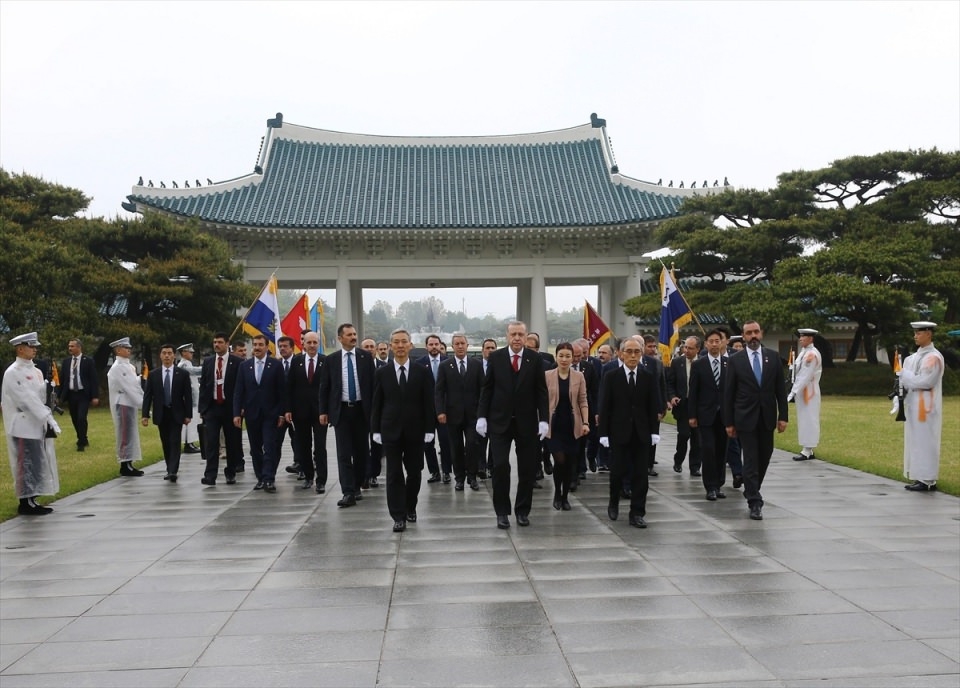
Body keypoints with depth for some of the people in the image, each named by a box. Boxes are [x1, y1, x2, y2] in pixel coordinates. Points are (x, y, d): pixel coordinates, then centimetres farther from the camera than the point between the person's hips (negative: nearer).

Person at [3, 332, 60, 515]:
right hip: (23, 427, -8)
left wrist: (48, 420, 1)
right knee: (27, 464, -3)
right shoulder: (13, 372, -12)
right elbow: (27, 399, -18)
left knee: (37, 464, 11)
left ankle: (31, 500, 19)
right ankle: (25, 503, 4)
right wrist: (48, 419, -21)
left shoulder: (35, 371, 13)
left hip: (37, 426, 8)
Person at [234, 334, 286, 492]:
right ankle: (261, 478, 16)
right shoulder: (244, 366, 6)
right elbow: (238, 391, 5)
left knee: (270, 448, -8)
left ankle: (269, 479, -7)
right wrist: (237, 413, -2)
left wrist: (281, 413, -6)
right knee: (255, 449, 8)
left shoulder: (276, 365, -1)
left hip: (270, 414, -3)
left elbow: (282, 391, -1)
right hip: (251, 413, 3)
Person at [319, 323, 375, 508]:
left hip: (361, 409, 1)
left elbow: (373, 383, 3)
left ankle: (357, 487, 23)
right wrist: (323, 411, 1)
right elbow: (324, 387, 6)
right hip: (341, 410, -1)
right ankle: (348, 493, -6)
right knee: (344, 453, -5)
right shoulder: (331, 359, 2)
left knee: (361, 451, 8)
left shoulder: (366, 357, 2)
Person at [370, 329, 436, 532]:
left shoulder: (422, 372, 1)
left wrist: (429, 429, -5)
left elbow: (429, 402, 0)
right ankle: (398, 516, 2)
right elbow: (376, 404, 4)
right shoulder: (381, 373, 3)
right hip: (390, 431, 0)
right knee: (394, 474, -1)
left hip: (415, 431, 0)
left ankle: (410, 508, 28)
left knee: (414, 472, 9)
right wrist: (375, 430, -1)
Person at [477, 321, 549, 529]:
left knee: (527, 469, 6)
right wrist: (482, 416, -4)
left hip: (526, 421, 1)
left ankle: (522, 510, 21)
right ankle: (502, 512, 8)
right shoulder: (495, 357, 0)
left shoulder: (535, 359, -1)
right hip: (500, 420, -1)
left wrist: (543, 419, -7)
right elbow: (487, 389, 2)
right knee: (500, 466, -5)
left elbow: (541, 391, 0)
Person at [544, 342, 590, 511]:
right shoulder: (547, 375, -1)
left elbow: (583, 402, 4)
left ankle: (565, 496, 22)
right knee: (560, 460, -12)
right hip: (554, 426, -2)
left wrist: (586, 423, -5)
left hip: (572, 426, 2)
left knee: (570, 463, 5)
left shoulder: (579, 376, 2)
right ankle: (557, 493, 13)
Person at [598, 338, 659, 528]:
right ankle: (614, 502, 28)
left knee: (640, 474, 2)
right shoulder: (611, 376, -1)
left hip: (642, 433, 2)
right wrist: (603, 433, -7)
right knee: (618, 471, 1)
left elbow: (653, 407, 6)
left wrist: (654, 431, 0)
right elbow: (604, 407, -2)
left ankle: (637, 513, 10)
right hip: (619, 432, -2)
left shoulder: (649, 377, 5)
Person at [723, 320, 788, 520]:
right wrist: (729, 422, -4)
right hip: (746, 417, -3)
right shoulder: (735, 360, -3)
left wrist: (783, 416, -1)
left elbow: (780, 389, 5)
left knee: (764, 457, 12)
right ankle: (754, 502, 0)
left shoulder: (773, 357, 4)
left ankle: (751, 491, 34)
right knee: (751, 460, -3)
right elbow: (728, 393, -2)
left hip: (767, 417, 3)